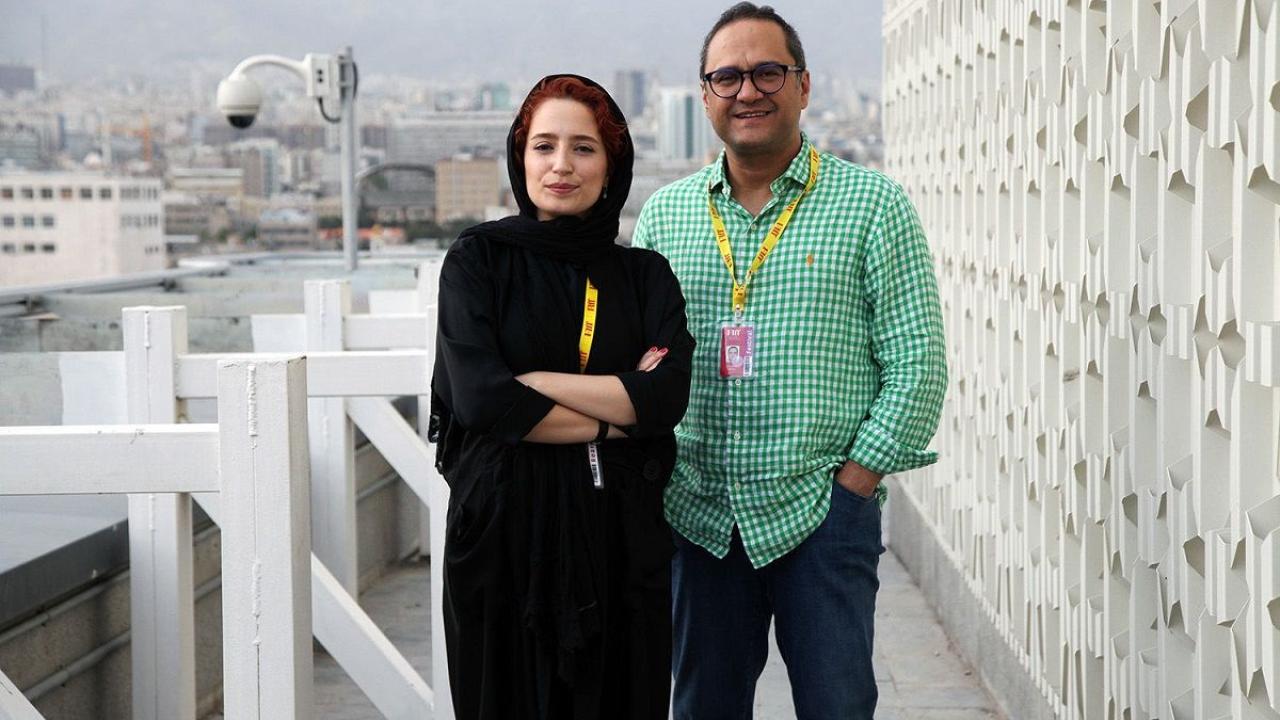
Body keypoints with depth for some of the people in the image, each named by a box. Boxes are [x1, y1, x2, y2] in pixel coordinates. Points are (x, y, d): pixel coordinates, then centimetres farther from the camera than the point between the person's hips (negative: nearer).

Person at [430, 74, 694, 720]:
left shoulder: (644, 274, 9)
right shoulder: (478, 260, 2)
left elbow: (668, 397, -7)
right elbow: (480, 399, -12)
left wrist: (534, 383, -11)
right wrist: (615, 417, -7)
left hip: (620, 535, 2)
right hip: (504, 528, -2)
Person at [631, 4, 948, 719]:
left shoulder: (873, 204, 0)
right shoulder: (665, 214, 10)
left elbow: (917, 365, -3)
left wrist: (852, 482, -9)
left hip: (823, 514, -3)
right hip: (698, 518, 3)